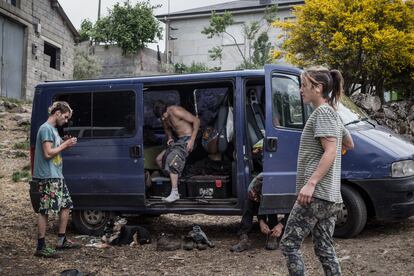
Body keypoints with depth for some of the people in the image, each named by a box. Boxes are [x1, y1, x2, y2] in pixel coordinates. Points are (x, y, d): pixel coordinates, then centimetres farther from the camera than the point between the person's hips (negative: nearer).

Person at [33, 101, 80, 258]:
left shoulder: (53, 129, 19)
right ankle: (41, 247, -2)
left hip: (57, 176, 11)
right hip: (48, 176, -10)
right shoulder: (46, 129, -12)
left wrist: (65, 145, 8)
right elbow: (48, 153, -19)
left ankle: (62, 241, 22)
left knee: (66, 205, 13)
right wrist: (65, 145, -11)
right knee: (45, 210, -7)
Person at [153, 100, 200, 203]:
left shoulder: (176, 111, -23)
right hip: (178, 140, 9)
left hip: (187, 139, -9)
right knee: (159, 159, 4)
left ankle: (175, 193, -26)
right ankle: (173, 178, 16)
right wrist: (169, 138, -1)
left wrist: (192, 140, -22)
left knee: (173, 161, -24)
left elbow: (196, 120, -21)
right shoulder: (164, 117, 1)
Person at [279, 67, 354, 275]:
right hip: (330, 196, 10)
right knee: (324, 248, 12)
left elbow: (331, 152, -19)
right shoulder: (332, 113, 19)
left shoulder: (323, 112, -10)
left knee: (289, 244, -4)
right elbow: (349, 144, 31)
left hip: (316, 194, -10)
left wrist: (310, 183, -24)